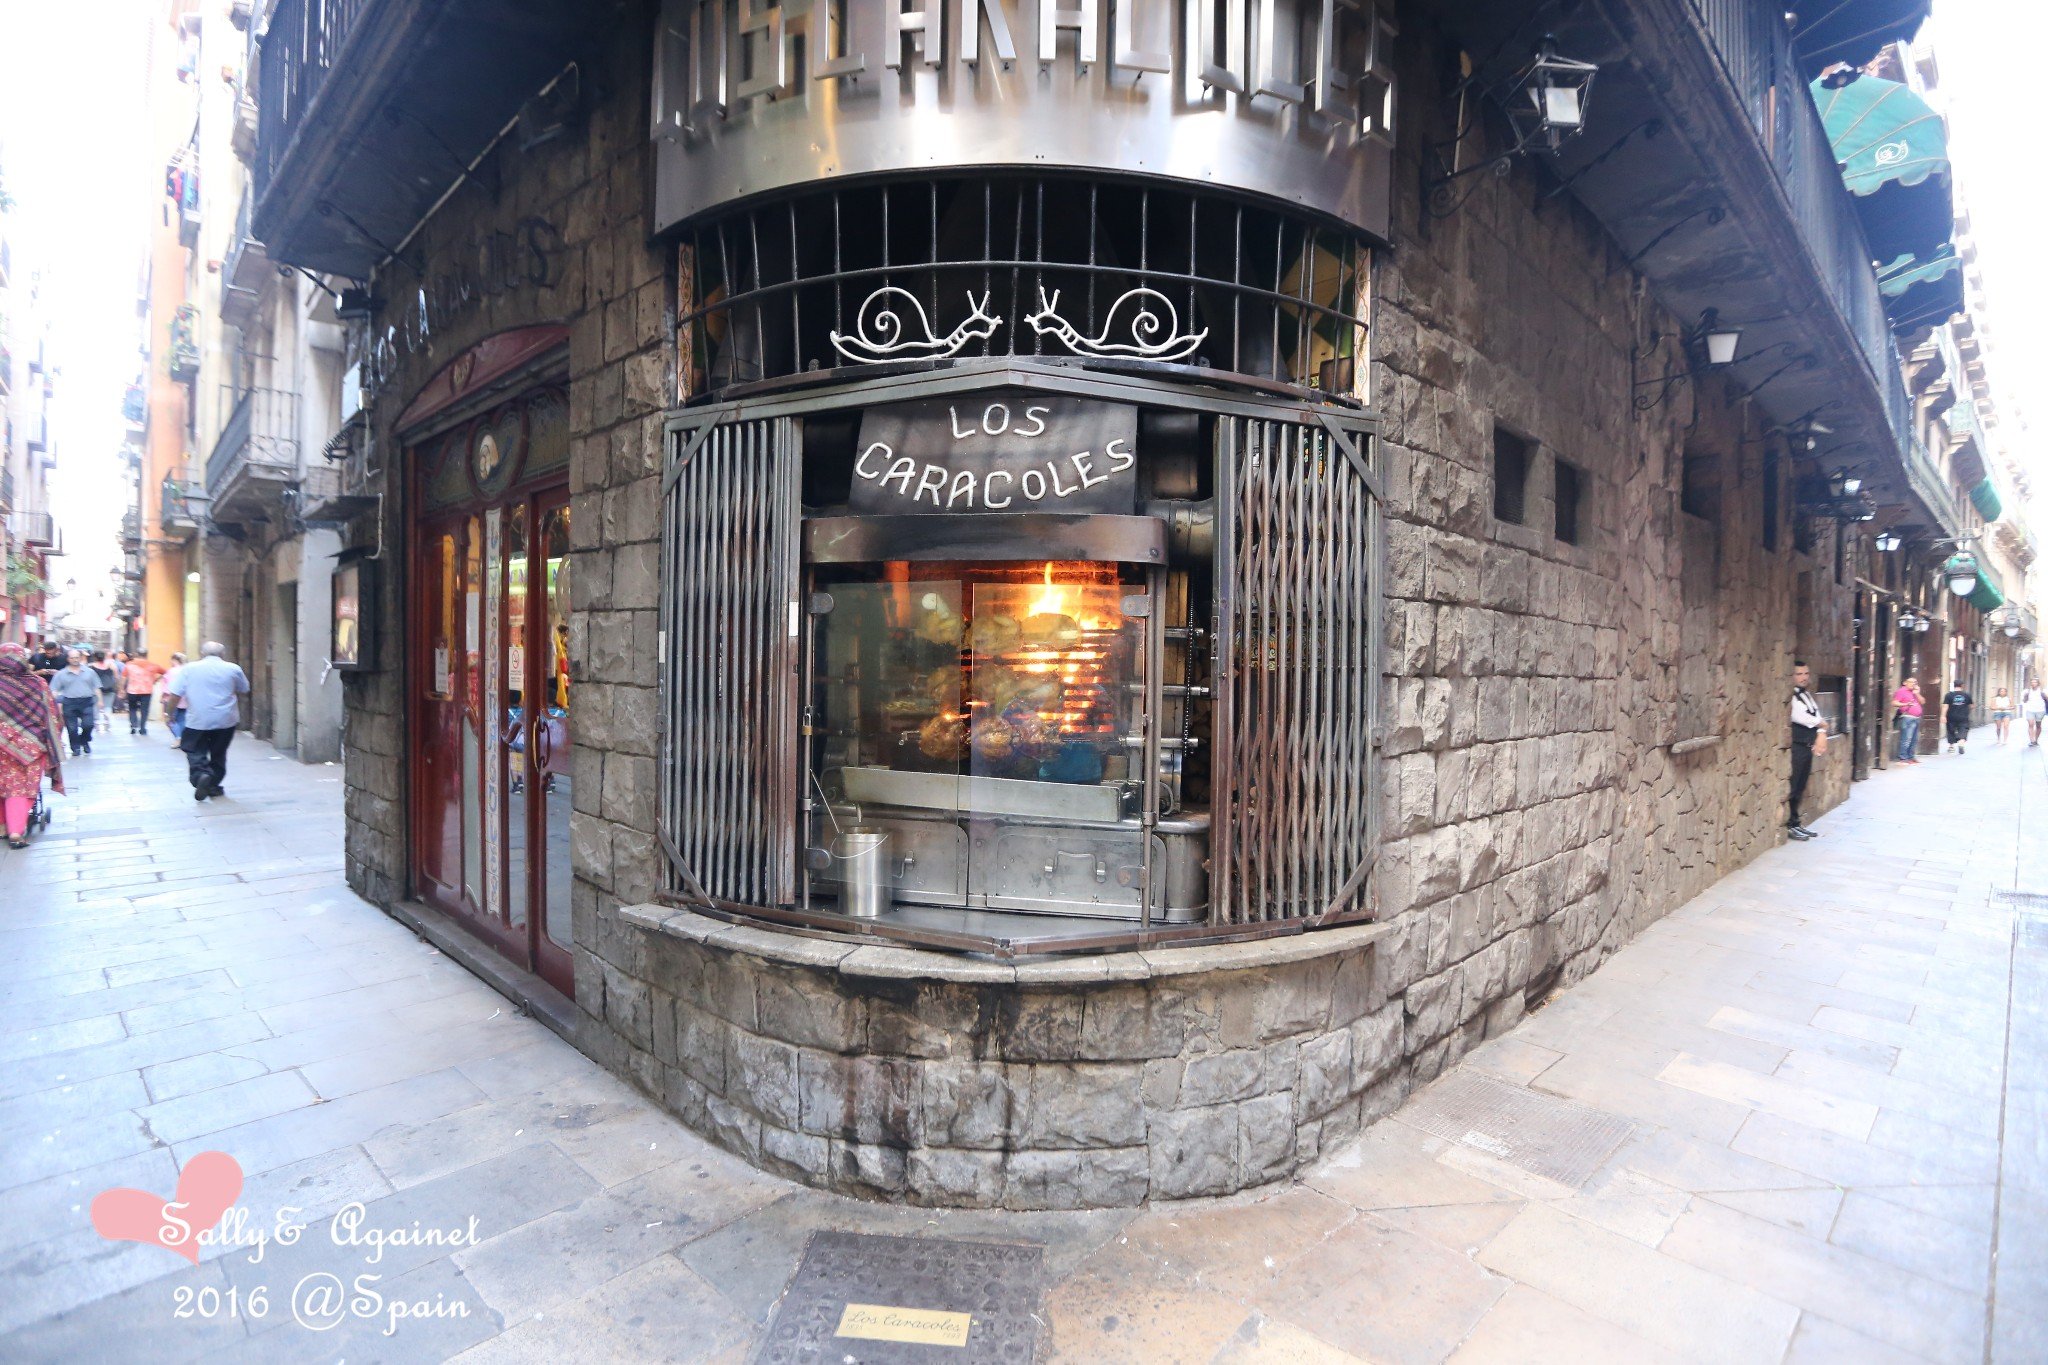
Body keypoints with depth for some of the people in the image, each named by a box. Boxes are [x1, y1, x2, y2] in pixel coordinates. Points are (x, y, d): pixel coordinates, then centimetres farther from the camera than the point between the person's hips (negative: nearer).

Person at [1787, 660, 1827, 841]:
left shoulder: (1807, 695, 17)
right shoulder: (1790, 695, -11)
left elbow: (1817, 715, 14)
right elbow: (1798, 716, -21)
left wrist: (1821, 735, -3)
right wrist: (1820, 723, -3)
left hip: (1808, 747, 9)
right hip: (1795, 747, -9)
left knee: (1800, 788, 13)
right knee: (1791, 788, -7)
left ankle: (1795, 823, 20)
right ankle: (1789, 826, -2)